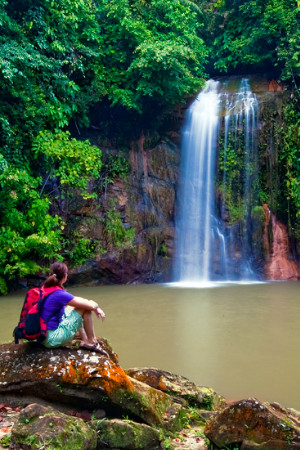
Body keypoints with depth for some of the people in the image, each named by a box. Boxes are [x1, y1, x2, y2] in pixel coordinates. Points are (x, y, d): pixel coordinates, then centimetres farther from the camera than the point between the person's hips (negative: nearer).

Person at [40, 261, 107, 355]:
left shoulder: (45, 289, 4)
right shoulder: (59, 294, -22)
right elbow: (90, 305, -19)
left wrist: (93, 305, 17)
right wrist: (96, 307, 4)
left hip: (43, 335, 9)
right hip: (52, 339, -9)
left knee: (69, 308, 26)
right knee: (86, 308, -9)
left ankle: (84, 340, 21)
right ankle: (92, 343, 6)